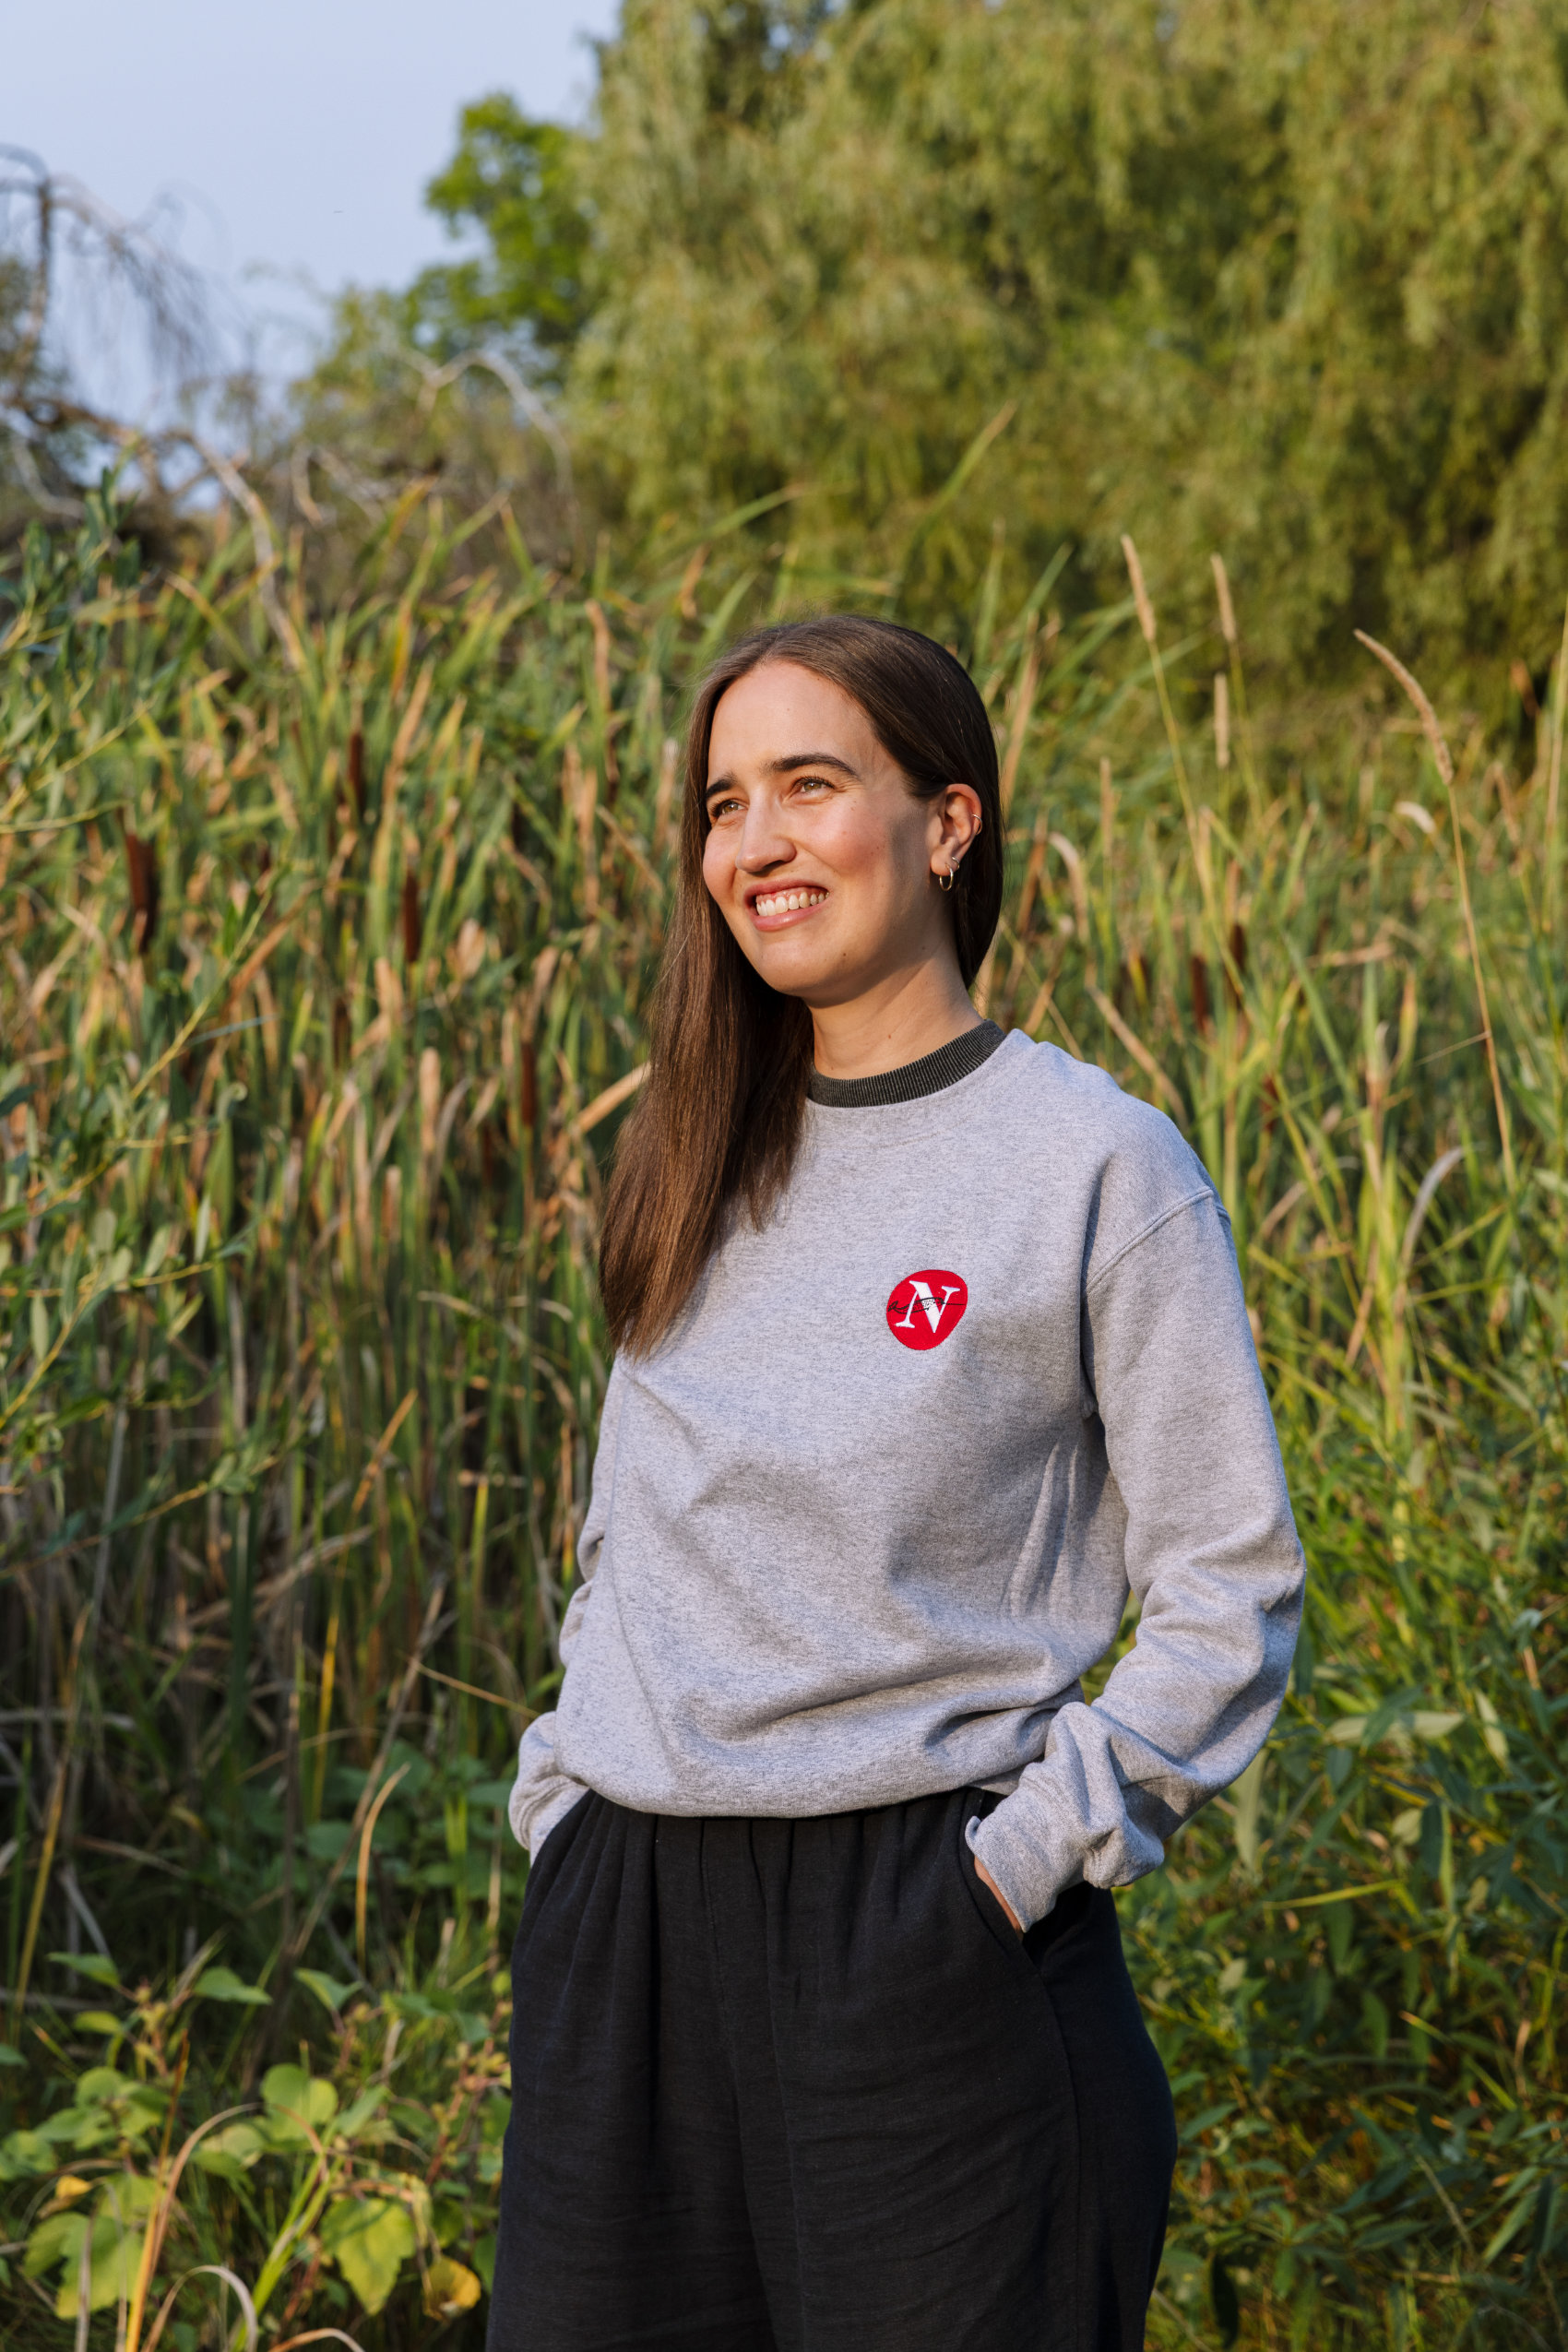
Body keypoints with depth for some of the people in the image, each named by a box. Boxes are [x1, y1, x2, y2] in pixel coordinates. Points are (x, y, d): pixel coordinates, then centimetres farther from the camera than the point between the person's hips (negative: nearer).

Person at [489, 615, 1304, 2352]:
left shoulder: (1099, 1168, -6)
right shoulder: (695, 1163, 10)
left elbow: (1230, 1590, -4)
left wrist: (1032, 1852, -12)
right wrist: (562, 1792, 9)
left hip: (925, 1936, -5)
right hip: (622, 1933, 5)